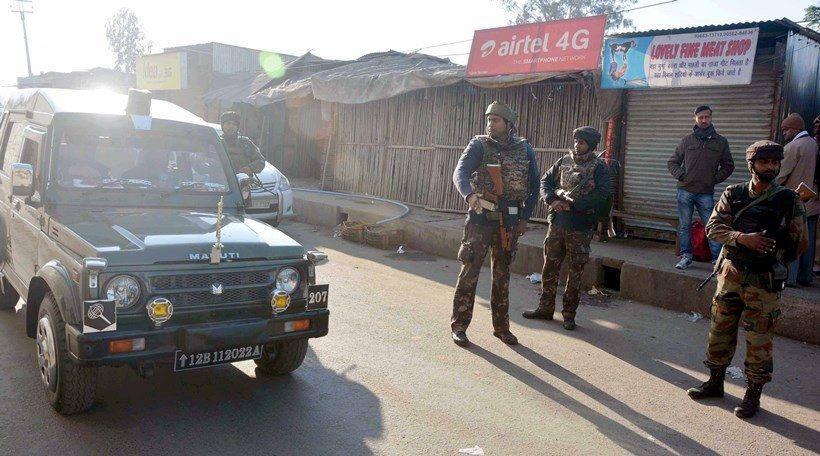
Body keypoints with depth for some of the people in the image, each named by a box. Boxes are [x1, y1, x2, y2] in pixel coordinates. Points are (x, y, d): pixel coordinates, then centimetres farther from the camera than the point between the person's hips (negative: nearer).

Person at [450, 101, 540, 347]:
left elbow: (534, 185, 11)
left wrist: (525, 218, 4)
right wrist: (470, 195, -40)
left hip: (510, 221, 3)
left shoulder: (524, 149, 6)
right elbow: (460, 172, -20)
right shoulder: (479, 145, -4)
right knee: (470, 271, -3)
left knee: (502, 275, 12)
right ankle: (459, 326, 6)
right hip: (481, 218, -3)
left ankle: (501, 327, 22)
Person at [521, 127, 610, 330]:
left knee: (575, 272, 4)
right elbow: (546, 180, 11)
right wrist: (552, 199, -9)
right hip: (557, 222, 4)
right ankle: (545, 308, 23)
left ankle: (569, 314, 16)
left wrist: (572, 205, -19)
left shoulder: (599, 167, -4)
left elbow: (601, 195, -14)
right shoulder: (564, 161, 10)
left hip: (579, 227, -4)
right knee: (550, 267, 10)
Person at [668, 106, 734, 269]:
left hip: (706, 193, -1)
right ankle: (686, 256, 15)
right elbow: (672, 161, 13)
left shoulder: (721, 142, 6)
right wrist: (680, 175, -2)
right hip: (685, 190, 1)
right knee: (684, 226, 6)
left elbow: (728, 166, 14)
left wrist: (716, 178, 1)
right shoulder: (687, 140, 6)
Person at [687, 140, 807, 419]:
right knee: (720, 331, 12)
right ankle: (715, 382, 28)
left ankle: (753, 394, 18)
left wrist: (776, 263, 9)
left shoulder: (788, 200, -3)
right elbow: (713, 227, -6)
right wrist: (742, 237, -21)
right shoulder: (733, 194, 2)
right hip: (730, 275, 3)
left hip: (764, 281, -2)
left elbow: (800, 242, 5)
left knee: (759, 340, 3)